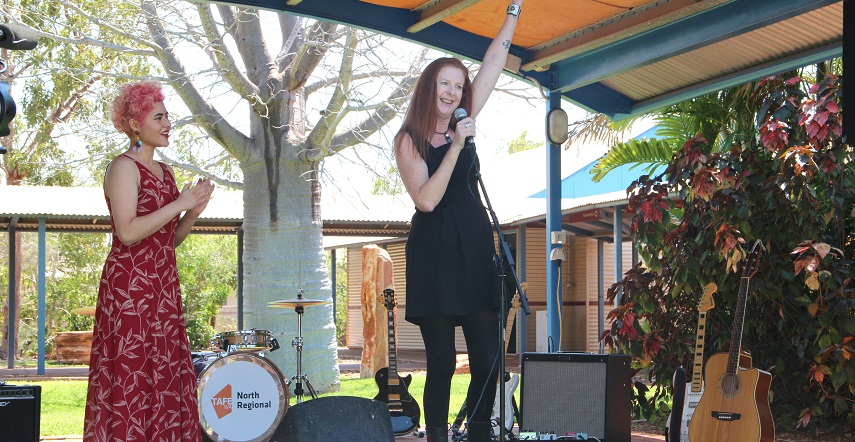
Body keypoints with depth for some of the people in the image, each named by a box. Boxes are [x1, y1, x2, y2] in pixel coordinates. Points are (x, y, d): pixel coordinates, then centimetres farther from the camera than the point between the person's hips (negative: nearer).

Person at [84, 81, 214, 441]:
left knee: (165, 377, 6)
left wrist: (194, 212, 2)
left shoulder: (163, 171, 17)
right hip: (130, 286, -8)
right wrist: (179, 204, -15)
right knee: (130, 375, -8)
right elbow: (128, 232, -19)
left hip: (163, 287, 8)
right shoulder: (124, 167, -7)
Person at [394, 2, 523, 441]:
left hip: (475, 248, 5)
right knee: (442, 361, -5)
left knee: (488, 359, -1)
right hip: (433, 253, -5)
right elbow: (427, 199, -15)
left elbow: (494, 62, 13)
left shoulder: (461, 123, 11)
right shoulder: (409, 140, -2)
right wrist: (457, 147, -17)